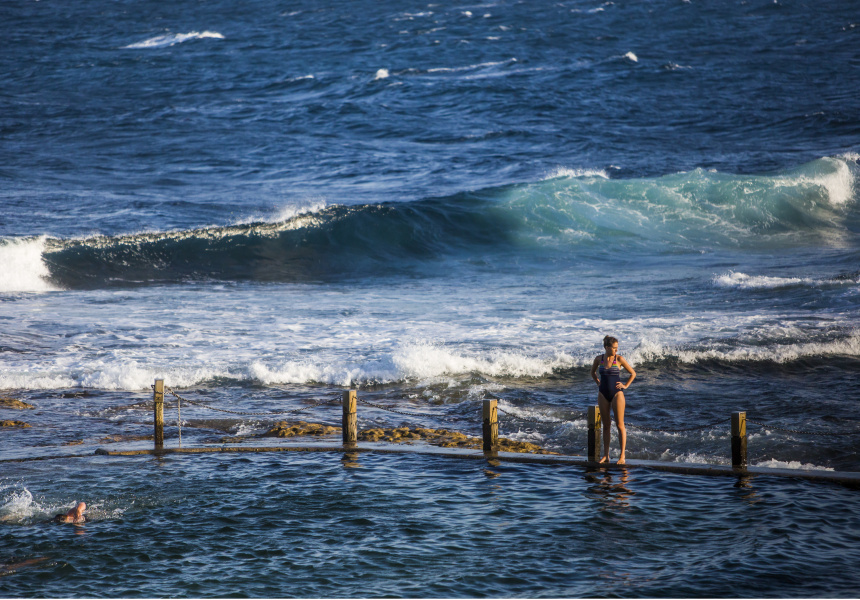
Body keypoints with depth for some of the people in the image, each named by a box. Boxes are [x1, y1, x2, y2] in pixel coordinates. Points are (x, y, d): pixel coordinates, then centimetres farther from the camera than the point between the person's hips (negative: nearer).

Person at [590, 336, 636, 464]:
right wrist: (598, 383, 11)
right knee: (606, 425, 8)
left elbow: (633, 373, 4)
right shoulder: (599, 359, 2)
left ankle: (622, 456, -3)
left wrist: (626, 385, -2)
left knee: (620, 425, -5)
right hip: (603, 393, 3)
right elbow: (593, 372, 22)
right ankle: (605, 455, 12)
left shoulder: (619, 359, -6)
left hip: (616, 393, -3)